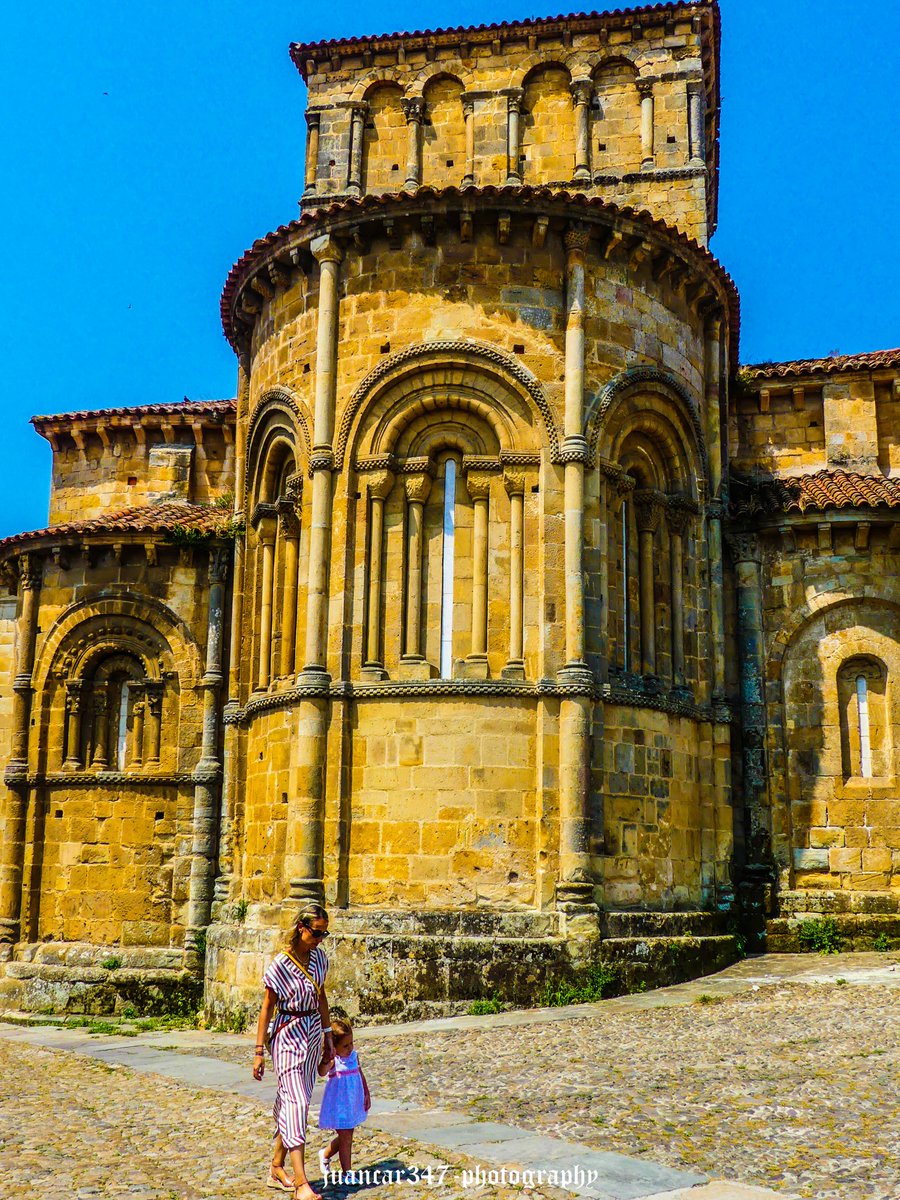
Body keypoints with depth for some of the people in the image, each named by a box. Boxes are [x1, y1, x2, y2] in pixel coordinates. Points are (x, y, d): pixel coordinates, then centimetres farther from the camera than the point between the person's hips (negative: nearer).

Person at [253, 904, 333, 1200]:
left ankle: (277, 1169, 25)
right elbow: (267, 1008, -11)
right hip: (288, 1034, -7)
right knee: (296, 1101, -12)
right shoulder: (280, 964, -15)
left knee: (294, 1101, 12)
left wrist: (328, 1036, 18)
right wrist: (260, 1051, -11)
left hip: (313, 1034, 7)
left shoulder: (318, 957, 4)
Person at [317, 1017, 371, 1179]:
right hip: (339, 1105, -7)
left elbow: (361, 1075, 13)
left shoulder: (353, 1055, 2)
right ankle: (347, 1173, 11)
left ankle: (325, 1154, 43)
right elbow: (322, 1071, -41)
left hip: (352, 1104, 7)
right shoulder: (332, 1060, -20)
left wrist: (367, 1094, 12)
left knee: (346, 1137, 19)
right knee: (345, 1138, -2)